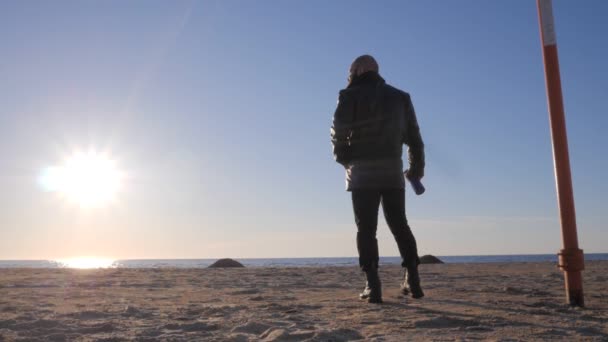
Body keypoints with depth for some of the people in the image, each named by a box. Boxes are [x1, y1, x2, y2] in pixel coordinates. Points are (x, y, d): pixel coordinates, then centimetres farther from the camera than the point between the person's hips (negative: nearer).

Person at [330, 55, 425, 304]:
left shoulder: (350, 97, 1)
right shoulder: (400, 97, 15)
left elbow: (338, 133, -8)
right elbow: (414, 137, 13)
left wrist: (343, 158, 8)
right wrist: (417, 168, 19)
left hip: (362, 173, -4)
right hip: (393, 173, 4)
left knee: (366, 228, 0)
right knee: (399, 225, 14)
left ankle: (372, 285, -6)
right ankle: (413, 280, 12)